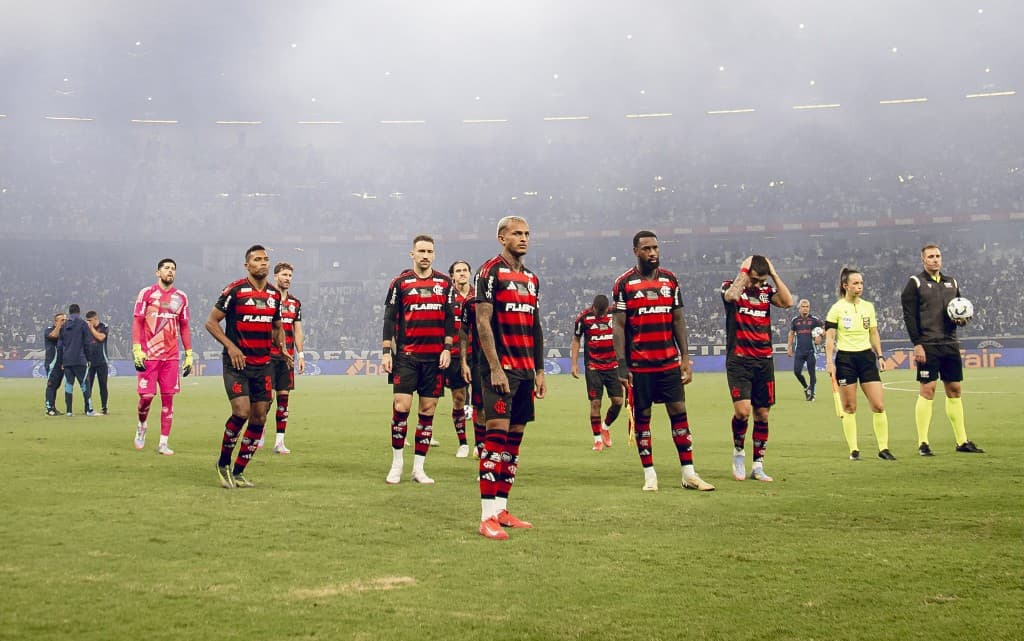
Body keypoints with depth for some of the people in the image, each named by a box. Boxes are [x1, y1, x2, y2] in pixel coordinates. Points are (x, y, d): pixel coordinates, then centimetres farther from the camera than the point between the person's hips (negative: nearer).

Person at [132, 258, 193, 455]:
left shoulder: (181, 297, 11)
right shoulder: (146, 293, 2)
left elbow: (184, 327, 15)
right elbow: (137, 322, -1)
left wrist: (189, 354, 10)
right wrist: (137, 350, -10)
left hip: (171, 356, 3)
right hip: (148, 355, -3)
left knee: (168, 398, 1)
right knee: (147, 396, -6)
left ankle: (163, 443, 6)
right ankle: (141, 425, 25)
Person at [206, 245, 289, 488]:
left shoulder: (274, 295, 10)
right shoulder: (235, 290, -7)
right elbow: (211, 322, -4)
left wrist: (283, 349, 6)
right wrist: (230, 347, -16)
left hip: (263, 365, 6)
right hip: (237, 362, -6)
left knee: (259, 417, 2)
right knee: (241, 411, -18)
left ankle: (238, 472, 14)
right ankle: (223, 464, 4)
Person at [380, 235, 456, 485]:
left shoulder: (444, 283, 9)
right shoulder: (400, 283, 4)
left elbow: (450, 318, 10)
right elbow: (389, 319, 3)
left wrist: (447, 349, 1)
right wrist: (386, 352, -3)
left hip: (435, 357, 2)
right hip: (406, 354, -2)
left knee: (428, 410, 3)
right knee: (401, 406, -9)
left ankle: (418, 468, 9)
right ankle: (397, 463, 6)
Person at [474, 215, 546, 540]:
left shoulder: (532, 279, 18)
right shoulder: (490, 272, -5)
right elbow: (483, 323, -12)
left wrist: (539, 371, 16)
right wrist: (495, 367, -18)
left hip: (525, 370, 8)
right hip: (500, 368, -8)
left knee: (515, 438, 8)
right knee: (496, 435, -12)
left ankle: (501, 509, 14)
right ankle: (487, 516, -12)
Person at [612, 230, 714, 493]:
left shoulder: (670, 280, 8)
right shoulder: (624, 283, -2)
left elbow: (678, 320, 11)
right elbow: (618, 326, -4)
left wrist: (685, 357, 5)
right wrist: (621, 364, -10)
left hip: (669, 361, 3)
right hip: (638, 364, -3)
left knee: (679, 412, 1)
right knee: (642, 417, 3)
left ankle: (689, 473, 5)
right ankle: (649, 474, 12)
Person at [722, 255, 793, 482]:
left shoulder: (767, 291, 10)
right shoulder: (730, 287, -1)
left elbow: (788, 302, -8)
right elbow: (731, 296, -25)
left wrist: (774, 274, -5)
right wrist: (743, 270, -15)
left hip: (764, 361, 4)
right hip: (738, 361, -4)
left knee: (762, 414, 5)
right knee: (742, 410, -17)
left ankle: (758, 466, 14)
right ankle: (738, 451, 10)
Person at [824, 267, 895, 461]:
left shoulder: (868, 307, 10)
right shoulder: (836, 309, -3)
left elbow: (874, 334, 18)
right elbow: (829, 338, -4)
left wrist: (880, 356, 11)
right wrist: (829, 362, -11)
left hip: (866, 356, 4)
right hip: (845, 359, -4)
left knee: (879, 406, -4)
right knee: (849, 407, 1)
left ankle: (883, 448, 5)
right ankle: (853, 450, 8)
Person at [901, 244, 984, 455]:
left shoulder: (951, 283, 16)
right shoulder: (915, 283, -1)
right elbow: (909, 316, -7)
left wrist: (962, 319, -1)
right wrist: (917, 344, -14)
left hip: (950, 344, 6)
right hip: (928, 345, -5)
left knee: (955, 390, 7)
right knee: (927, 390, -7)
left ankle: (962, 441, 13)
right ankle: (923, 444, -2)